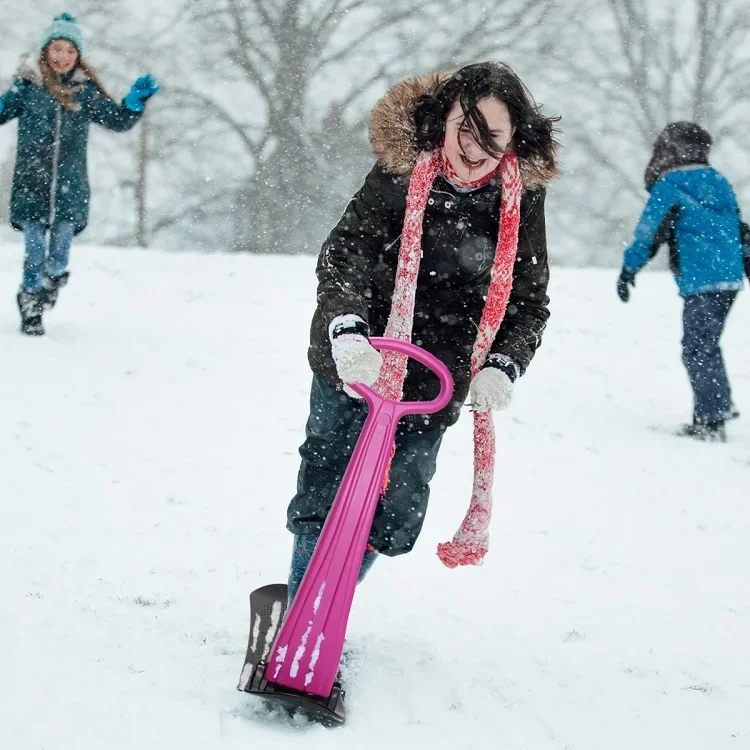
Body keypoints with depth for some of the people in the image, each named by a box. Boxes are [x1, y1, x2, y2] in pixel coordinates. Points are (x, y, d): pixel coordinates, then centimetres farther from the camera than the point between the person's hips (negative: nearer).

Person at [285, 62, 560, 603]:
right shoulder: (399, 176, -15)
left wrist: (500, 368, -17)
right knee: (327, 500, 1)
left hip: (435, 385, 3)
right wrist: (347, 333, -39)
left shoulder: (522, 200, -6)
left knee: (397, 514, 8)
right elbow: (343, 255, -21)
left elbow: (530, 301, 0)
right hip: (355, 369, -3)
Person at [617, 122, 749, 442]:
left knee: (698, 349, -3)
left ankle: (709, 422, -5)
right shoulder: (719, 183, 15)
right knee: (707, 343, 21)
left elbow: (650, 231, -7)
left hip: (699, 283, -7)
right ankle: (721, 404, 25)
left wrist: (628, 269, -1)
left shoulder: (669, 187, -6)